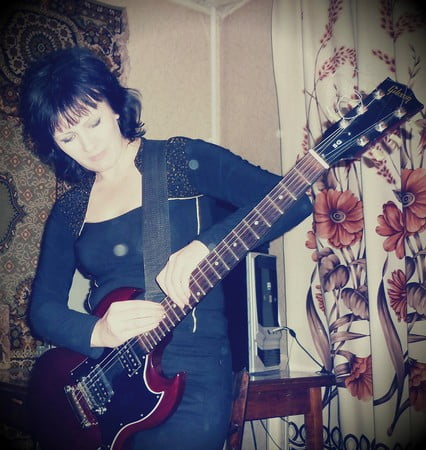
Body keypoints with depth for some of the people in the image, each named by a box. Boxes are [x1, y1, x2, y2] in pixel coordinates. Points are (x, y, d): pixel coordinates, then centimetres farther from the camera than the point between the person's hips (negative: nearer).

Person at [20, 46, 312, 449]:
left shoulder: (184, 160, -3)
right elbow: (43, 307, 5)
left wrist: (204, 244, -27)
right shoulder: (69, 209, 10)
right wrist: (97, 332, -16)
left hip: (191, 375, -4)